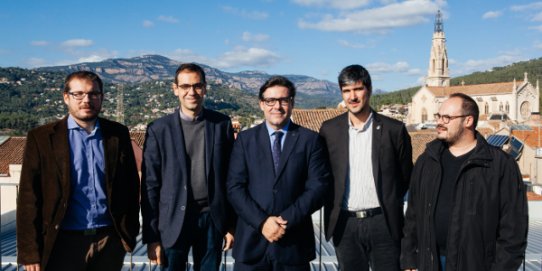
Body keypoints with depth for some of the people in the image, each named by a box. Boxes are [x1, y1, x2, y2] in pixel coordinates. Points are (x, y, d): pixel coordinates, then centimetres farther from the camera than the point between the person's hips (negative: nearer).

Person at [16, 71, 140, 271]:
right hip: (64, 242, -2)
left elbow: (131, 185, 9)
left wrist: (130, 232, 7)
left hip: (110, 240, 2)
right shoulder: (41, 138, -2)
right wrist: (30, 253, -6)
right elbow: (28, 198, -3)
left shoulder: (118, 134, 4)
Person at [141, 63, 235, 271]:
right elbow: (150, 185, -1)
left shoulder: (222, 124, 1)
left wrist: (232, 224, 4)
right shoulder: (159, 129, -2)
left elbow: (231, 177, 4)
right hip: (174, 221, -1)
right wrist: (151, 236, -3)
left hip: (211, 219, 1)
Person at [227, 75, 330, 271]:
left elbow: (317, 187, -4)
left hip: (294, 244, 0)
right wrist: (262, 222, -13)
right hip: (251, 242, 1)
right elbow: (235, 187, -1)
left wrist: (287, 220, -13)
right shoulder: (245, 139, 6)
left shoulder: (310, 140, 3)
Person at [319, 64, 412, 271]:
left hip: (382, 223, -1)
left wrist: (388, 204, 8)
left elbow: (406, 177, 6)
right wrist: (333, 206, 5)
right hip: (345, 224, 2)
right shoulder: (329, 130, 2)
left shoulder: (394, 130, -2)